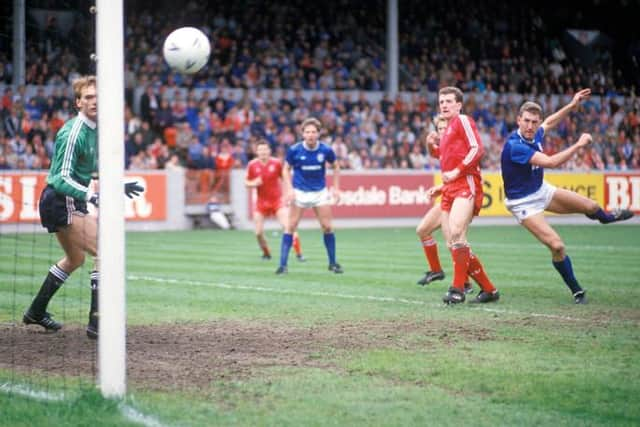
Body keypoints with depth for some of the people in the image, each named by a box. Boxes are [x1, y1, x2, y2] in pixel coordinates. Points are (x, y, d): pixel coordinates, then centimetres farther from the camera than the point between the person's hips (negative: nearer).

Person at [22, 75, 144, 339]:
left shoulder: (92, 130, 7)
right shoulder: (72, 134, -21)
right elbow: (62, 179, -27)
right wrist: (91, 196, -42)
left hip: (69, 203, 11)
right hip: (61, 203, -11)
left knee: (75, 259, 27)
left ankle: (36, 312, 40)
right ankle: (97, 323, -20)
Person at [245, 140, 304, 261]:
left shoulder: (276, 163, -7)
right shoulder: (252, 165, -5)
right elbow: (246, 182, 6)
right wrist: (253, 183, -16)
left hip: (277, 200, -2)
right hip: (262, 202, 2)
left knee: (288, 226, -16)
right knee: (258, 232, -4)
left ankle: (299, 253, -9)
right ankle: (266, 254, 22)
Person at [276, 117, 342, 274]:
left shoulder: (326, 150, -10)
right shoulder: (294, 150, -13)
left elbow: (336, 167, 8)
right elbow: (286, 169, 0)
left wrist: (336, 188, 1)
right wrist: (289, 189, -13)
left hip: (320, 192, 1)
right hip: (299, 192, -1)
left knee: (327, 227, 0)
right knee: (290, 227, -6)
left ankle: (333, 263, 15)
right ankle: (283, 265, -3)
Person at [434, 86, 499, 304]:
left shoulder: (463, 120, 1)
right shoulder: (446, 132, 27)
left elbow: (477, 149, -13)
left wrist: (456, 172, -16)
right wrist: (442, 188, 25)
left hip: (466, 185, -9)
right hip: (452, 189, 10)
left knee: (456, 233, -25)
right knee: (453, 245, 3)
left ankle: (458, 289, -24)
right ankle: (488, 289, 10)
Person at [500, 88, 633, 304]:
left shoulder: (534, 135, -9)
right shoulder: (514, 146, -34)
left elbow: (550, 122, 17)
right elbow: (551, 162, -38)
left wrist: (572, 105, 14)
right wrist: (578, 145, -32)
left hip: (542, 190, 8)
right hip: (523, 202, -8)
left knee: (590, 206, 17)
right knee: (556, 246, -19)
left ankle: (606, 216, 56)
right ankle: (576, 291, 1)